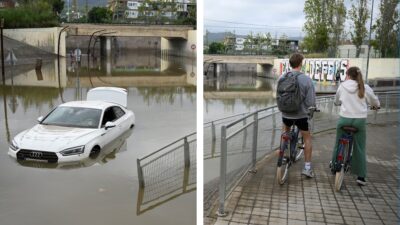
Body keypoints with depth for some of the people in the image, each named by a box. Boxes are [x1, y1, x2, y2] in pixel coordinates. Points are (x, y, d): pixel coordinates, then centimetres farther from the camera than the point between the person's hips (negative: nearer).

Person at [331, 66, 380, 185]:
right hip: (360, 120, 0)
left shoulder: (342, 86, 1)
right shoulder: (365, 88, 0)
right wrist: (377, 105, 38)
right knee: (359, 148, 8)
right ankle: (361, 176, 10)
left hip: (344, 118, 0)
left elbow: (336, 101, 15)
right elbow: (375, 101, 14)